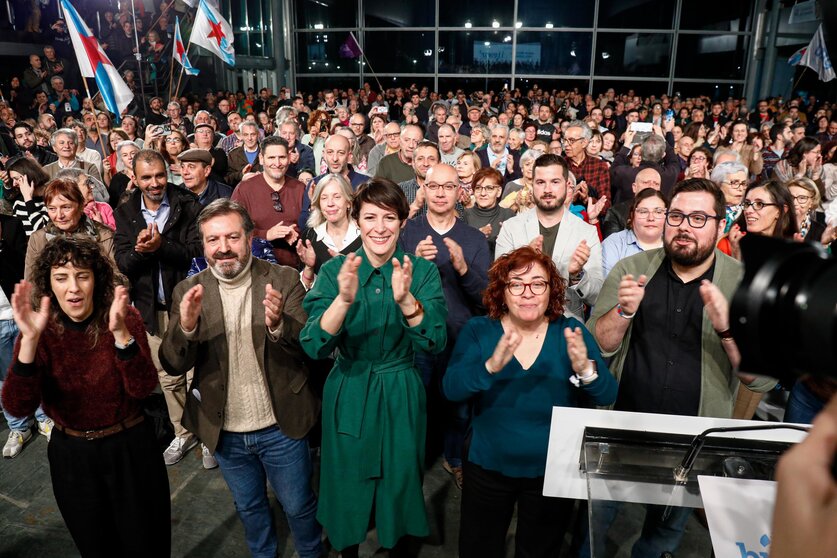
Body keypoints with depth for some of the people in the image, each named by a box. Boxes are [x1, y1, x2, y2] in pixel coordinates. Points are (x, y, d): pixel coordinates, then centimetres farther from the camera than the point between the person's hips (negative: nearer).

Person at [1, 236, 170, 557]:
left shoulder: (125, 318, -13)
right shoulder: (42, 332, -10)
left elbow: (142, 388, -24)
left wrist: (120, 332, -39)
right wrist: (30, 340, -35)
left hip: (131, 449, -1)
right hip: (72, 457, 1)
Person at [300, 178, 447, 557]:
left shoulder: (422, 271, -9)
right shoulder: (334, 270, -10)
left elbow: (434, 343, -21)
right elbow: (314, 346, -20)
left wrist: (405, 299, -39)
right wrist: (344, 299, -38)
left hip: (401, 397, 0)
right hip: (348, 398, 0)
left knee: (399, 485, 18)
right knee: (348, 491, 17)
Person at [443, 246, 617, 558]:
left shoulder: (571, 333, -8)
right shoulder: (478, 331, -10)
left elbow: (607, 396, -16)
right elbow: (451, 389, -23)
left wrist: (585, 370, -37)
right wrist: (491, 366, -42)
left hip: (553, 472, 1)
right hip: (488, 469, 0)